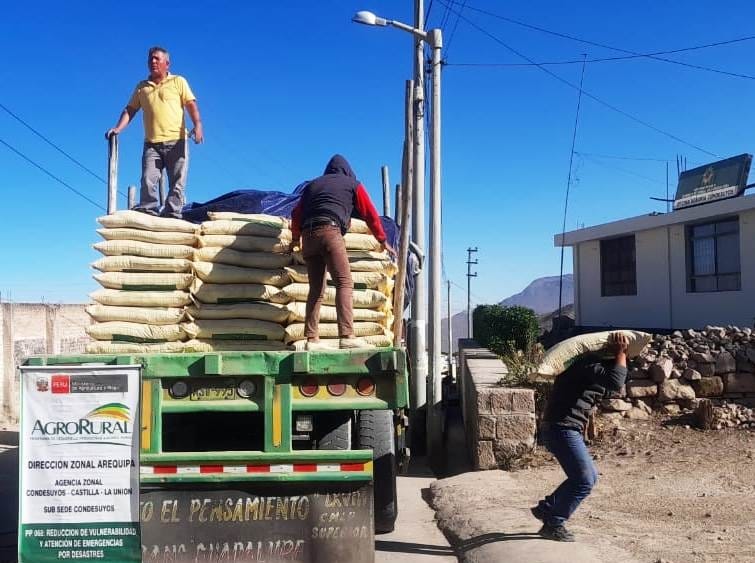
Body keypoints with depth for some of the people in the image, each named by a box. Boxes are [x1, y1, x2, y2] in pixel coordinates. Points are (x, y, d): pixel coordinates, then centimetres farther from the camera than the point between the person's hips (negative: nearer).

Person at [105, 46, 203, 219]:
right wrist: (118, 128, 2)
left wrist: (197, 125, -16)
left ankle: (172, 216, -4)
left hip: (176, 141, -2)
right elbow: (130, 109, 17)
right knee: (148, 180, -10)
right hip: (151, 143, 3)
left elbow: (192, 105, 1)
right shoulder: (141, 87, 20)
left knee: (177, 183, -5)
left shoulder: (178, 81, 10)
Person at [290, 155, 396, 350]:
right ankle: (347, 336, -27)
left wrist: (295, 239, 44)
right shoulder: (353, 184, 19)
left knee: (316, 289, 6)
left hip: (308, 235, 5)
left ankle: (312, 339, -1)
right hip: (330, 231, -5)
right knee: (344, 284, -12)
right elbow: (370, 214, 21)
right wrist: (383, 241, 31)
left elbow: (296, 214, 29)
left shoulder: (312, 185, 30)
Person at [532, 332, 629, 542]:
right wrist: (620, 354, -16)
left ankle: (546, 508, 24)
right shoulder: (590, 363, -16)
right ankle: (553, 525, 6)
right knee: (584, 481, -5)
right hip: (562, 429, -11)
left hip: (566, 429, 11)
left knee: (589, 476, 17)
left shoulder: (595, 363, 17)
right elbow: (615, 382, -30)